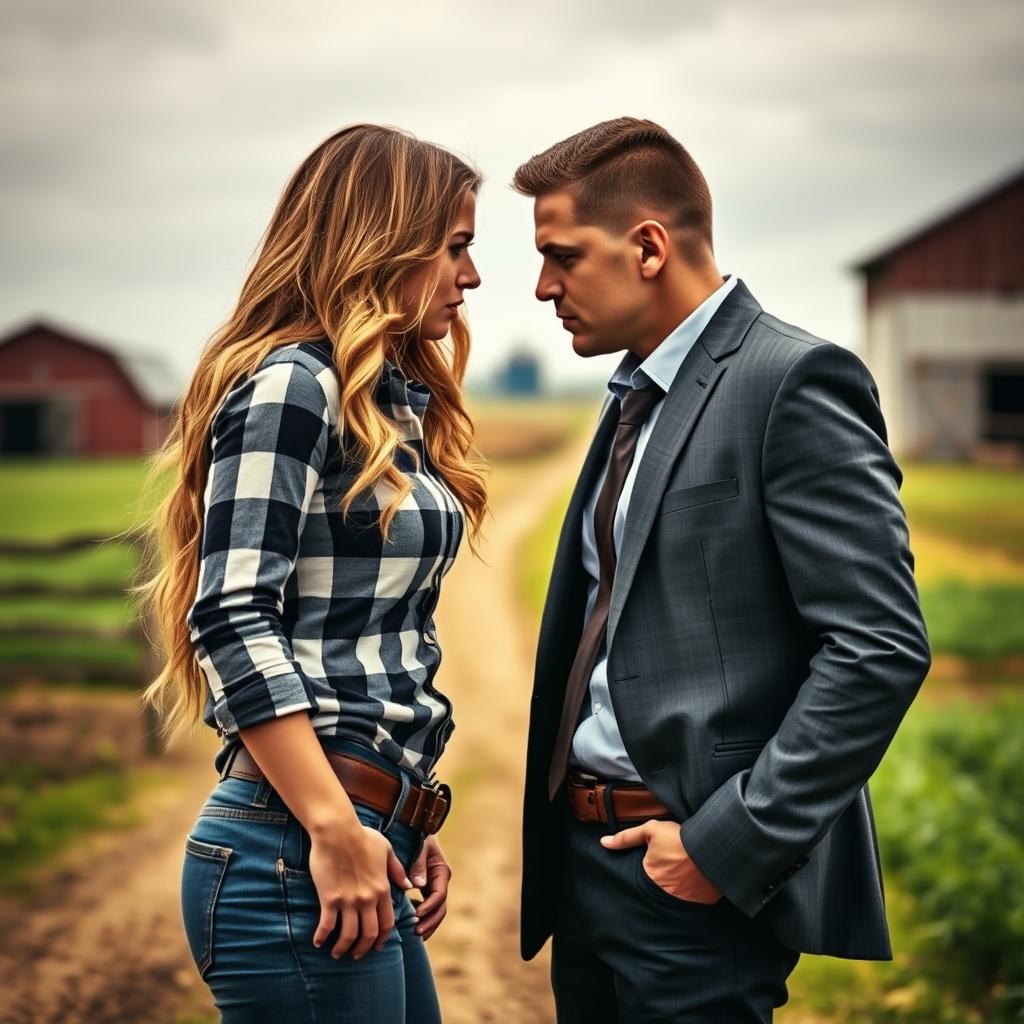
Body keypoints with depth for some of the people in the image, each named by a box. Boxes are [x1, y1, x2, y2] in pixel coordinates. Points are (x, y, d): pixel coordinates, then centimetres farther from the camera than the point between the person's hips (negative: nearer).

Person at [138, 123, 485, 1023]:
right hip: (299, 854, -9)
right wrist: (335, 832, -20)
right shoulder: (293, 384, -10)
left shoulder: (397, 402, 16)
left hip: (367, 833, 9)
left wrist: (406, 826, 15)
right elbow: (233, 620, -18)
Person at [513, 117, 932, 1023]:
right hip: (590, 855, 8)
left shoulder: (794, 381, -12)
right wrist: (559, 830, 10)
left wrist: (728, 843, -18)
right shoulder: (639, 397, 15)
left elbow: (882, 648, -18)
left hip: (704, 877, -8)